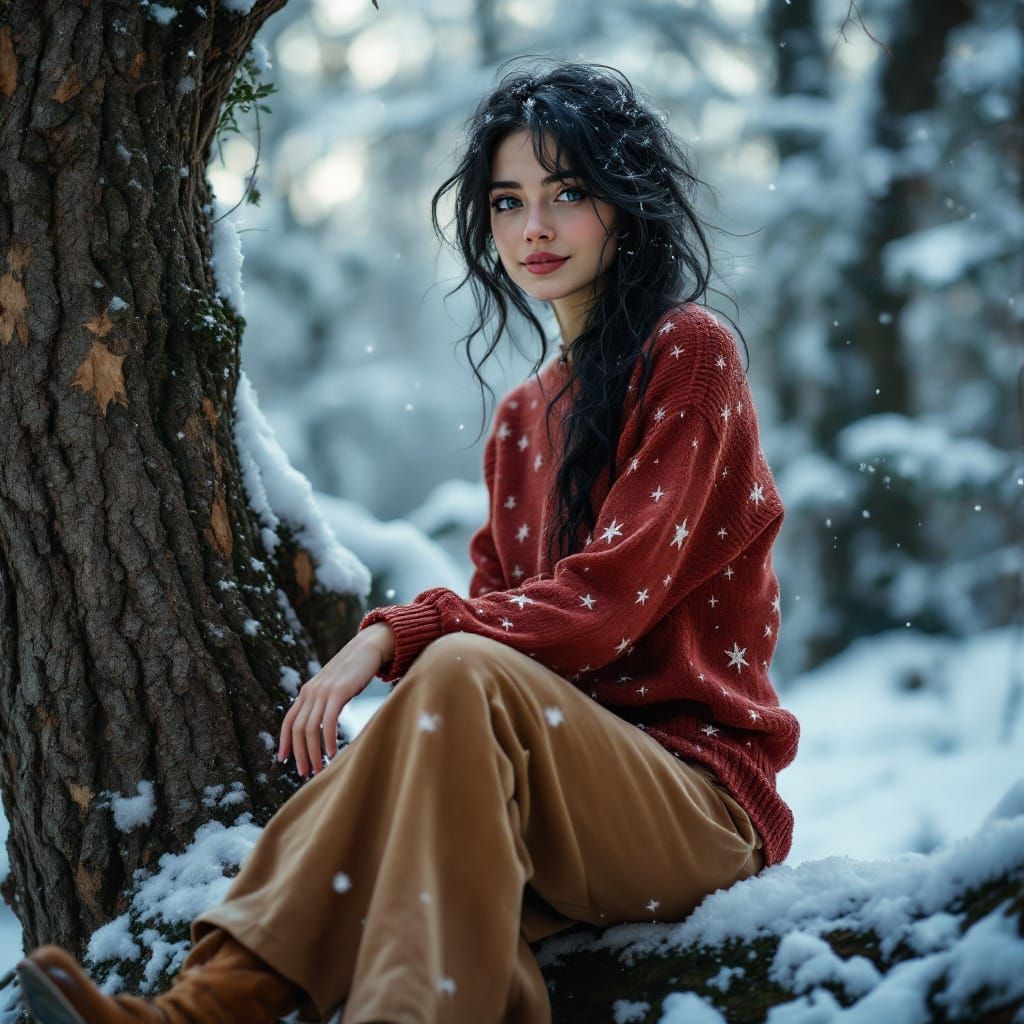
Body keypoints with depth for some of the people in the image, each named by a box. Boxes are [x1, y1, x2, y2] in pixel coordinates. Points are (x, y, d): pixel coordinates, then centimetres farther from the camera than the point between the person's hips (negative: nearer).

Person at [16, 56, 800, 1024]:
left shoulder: (689, 354, -3)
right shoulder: (521, 418, 19)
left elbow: (607, 601, -14)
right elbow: (503, 605, 10)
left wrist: (397, 635, -19)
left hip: (698, 790, -6)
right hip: (570, 767, 6)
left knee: (466, 675, -33)